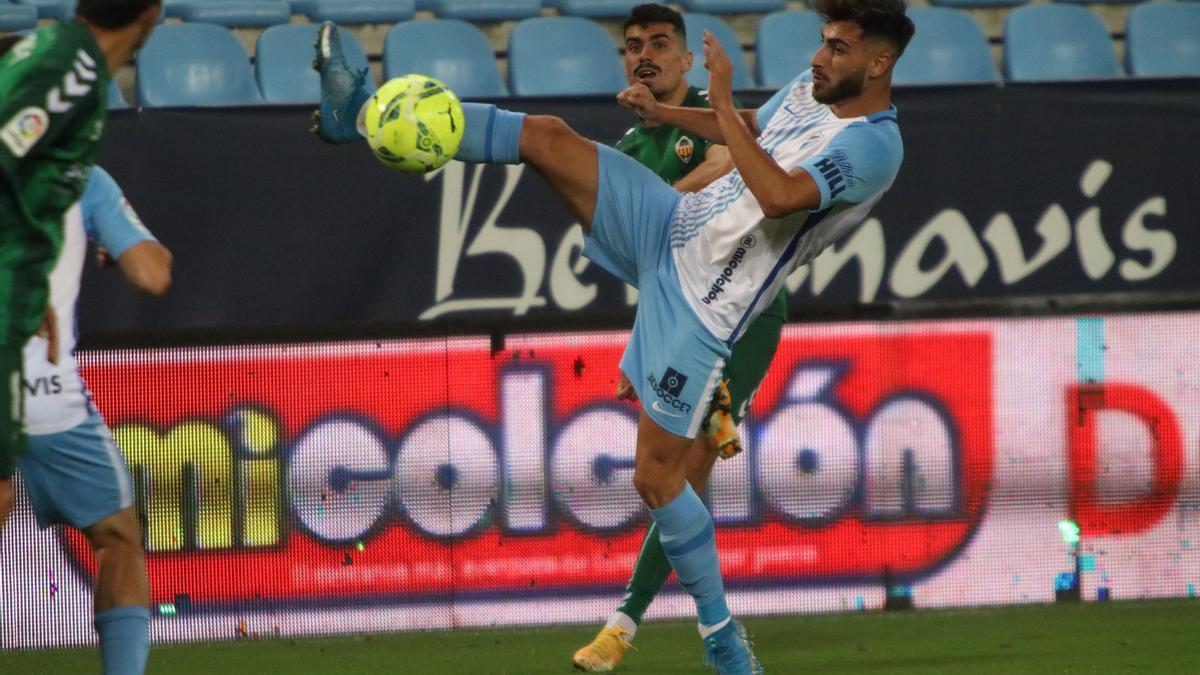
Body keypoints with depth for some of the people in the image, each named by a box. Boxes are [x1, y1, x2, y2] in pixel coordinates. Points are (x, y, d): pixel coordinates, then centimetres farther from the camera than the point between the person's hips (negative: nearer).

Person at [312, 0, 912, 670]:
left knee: (657, 475, -6)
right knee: (547, 137, -8)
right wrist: (664, 112, 17)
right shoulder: (810, 91, 5)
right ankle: (365, 114, -5)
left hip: (701, 309, -8)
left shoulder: (875, 148, -22)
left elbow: (779, 195, -37)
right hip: (675, 223, 8)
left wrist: (722, 103, -31)